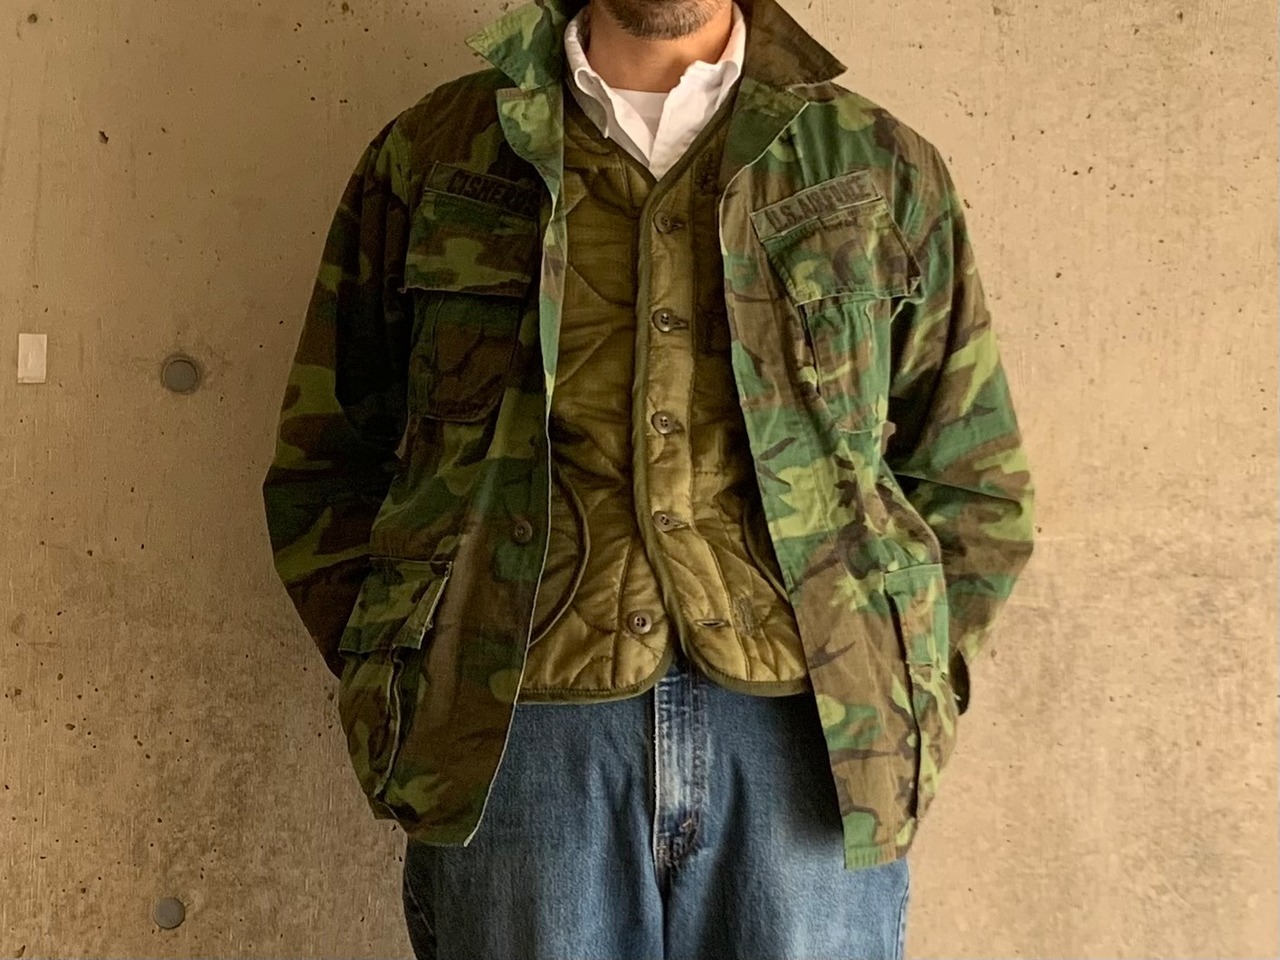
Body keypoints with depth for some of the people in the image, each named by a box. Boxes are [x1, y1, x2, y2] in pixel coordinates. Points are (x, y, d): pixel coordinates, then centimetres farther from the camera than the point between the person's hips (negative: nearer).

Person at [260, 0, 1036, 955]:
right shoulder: (428, 157, 10)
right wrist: (403, 691, 2)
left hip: (809, 744, 1)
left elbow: (975, 488, 13)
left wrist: (898, 709, 3)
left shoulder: (886, 169, 11)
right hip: (518, 747, 0)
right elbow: (322, 471, 12)